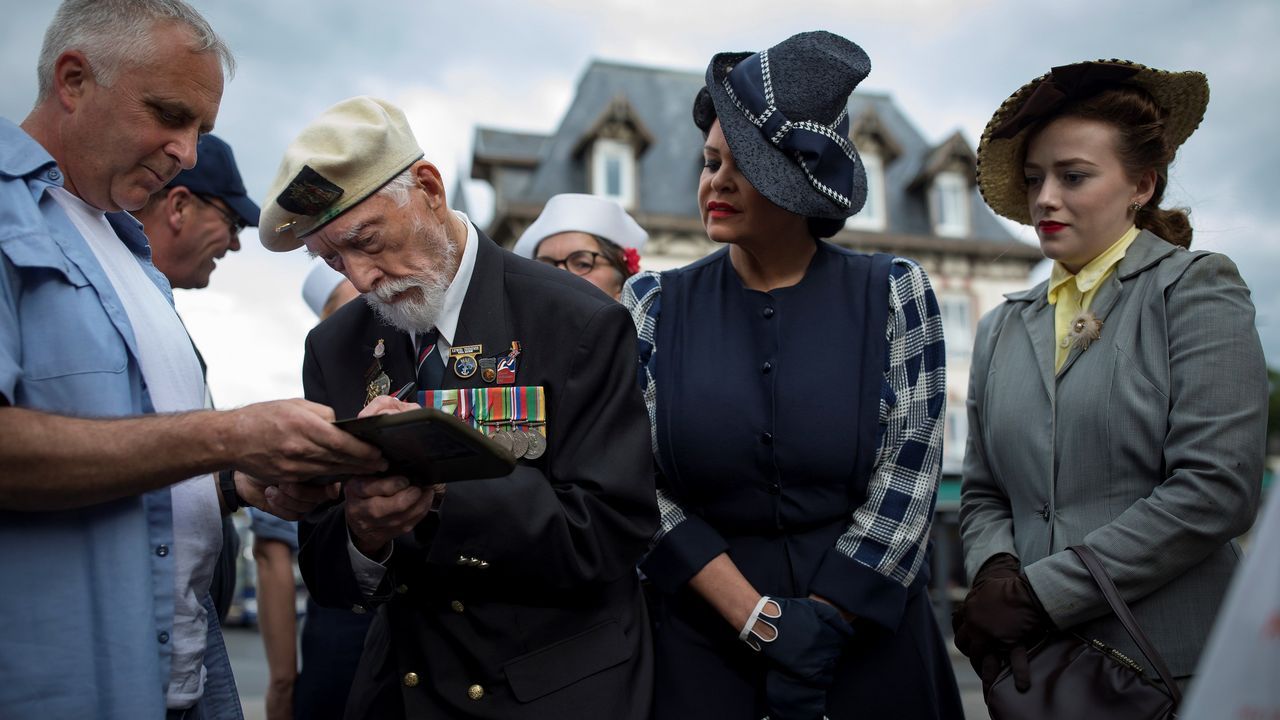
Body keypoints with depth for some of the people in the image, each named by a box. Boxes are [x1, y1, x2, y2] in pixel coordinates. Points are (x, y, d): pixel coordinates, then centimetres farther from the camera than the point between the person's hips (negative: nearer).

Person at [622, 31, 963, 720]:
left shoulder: (892, 294, -3)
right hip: (705, 641, 0)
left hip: (870, 631, 0)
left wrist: (821, 622, -13)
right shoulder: (655, 305, -2)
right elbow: (639, 484, -7)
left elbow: (909, 471, -7)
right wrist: (761, 620, -14)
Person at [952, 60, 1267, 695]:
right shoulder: (1001, 328, 8)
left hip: (1170, 666, -3)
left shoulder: (1195, 288, -4)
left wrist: (1038, 592, -17)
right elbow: (982, 494, 9)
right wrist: (995, 571, -13)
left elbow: (1217, 488, -15)